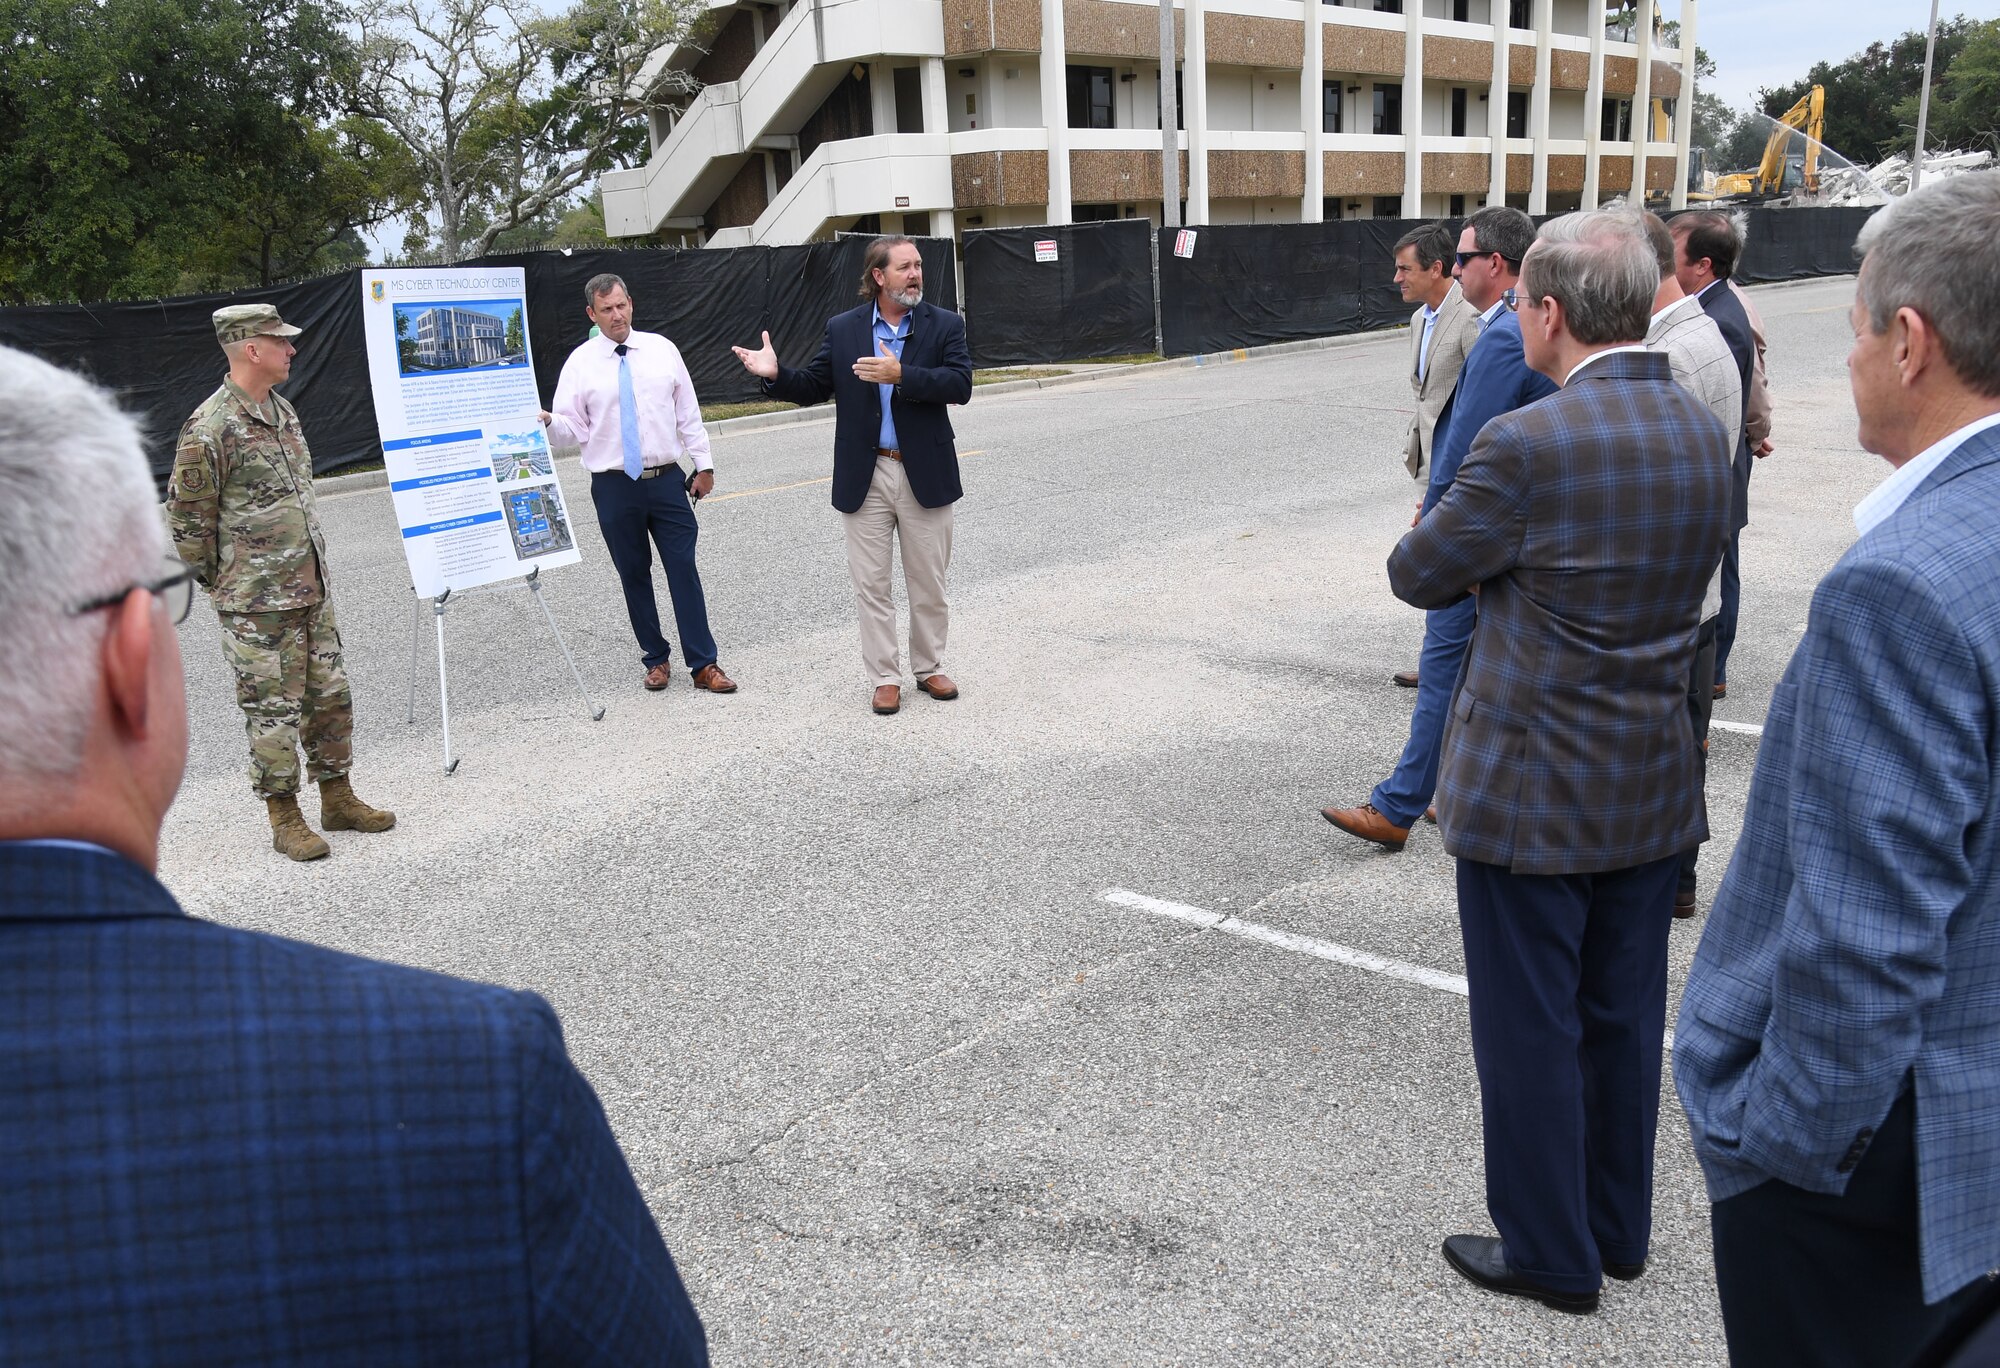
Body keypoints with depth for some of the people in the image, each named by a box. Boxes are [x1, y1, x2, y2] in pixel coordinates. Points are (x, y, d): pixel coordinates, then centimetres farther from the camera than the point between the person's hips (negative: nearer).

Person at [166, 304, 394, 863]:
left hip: (311, 588, 8)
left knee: (331, 695, 13)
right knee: (274, 710, 0)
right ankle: (284, 818, 12)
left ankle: (337, 799, 26)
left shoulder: (282, 409, 11)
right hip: (257, 604, -8)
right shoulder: (209, 430, -15)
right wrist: (223, 585, -4)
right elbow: (187, 519, -11)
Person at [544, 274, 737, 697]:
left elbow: (688, 413, 8)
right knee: (634, 575, 9)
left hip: (667, 481, 1)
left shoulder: (662, 349, 4)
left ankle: (703, 665, 3)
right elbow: (572, 430, -3)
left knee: (684, 569, -2)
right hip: (614, 486, 0)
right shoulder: (580, 363, -1)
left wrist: (704, 463, 7)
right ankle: (656, 659, 23)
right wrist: (548, 424, -24)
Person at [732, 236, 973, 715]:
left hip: (925, 476, -1)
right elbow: (813, 388, 7)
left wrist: (900, 375, -26)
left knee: (929, 582, 9)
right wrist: (776, 374, -13)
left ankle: (929, 667, 26)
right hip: (866, 476, 1)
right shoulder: (842, 329, 3)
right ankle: (885, 678, 16)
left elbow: (959, 385, -14)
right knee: (871, 584, 5)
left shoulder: (945, 325, -1)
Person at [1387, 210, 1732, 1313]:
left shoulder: (1529, 442, -22)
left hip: (1531, 794, -7)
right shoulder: (1703, 432, 2)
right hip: (1653, 792, 7)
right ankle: (1617, 1227, 37)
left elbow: (1418, 575, -10)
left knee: (1531, 1030, 9)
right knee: (1623, 1016, 20)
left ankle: (1551, 1254, 25)